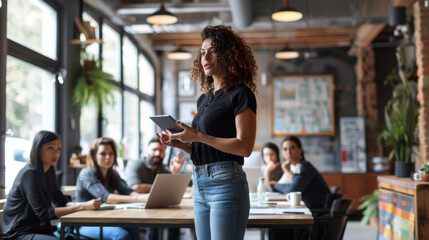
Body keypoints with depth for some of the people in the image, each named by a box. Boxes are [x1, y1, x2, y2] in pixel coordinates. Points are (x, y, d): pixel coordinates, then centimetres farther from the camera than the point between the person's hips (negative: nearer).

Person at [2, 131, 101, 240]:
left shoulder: (47, 173, 12)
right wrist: (83, 206, -26)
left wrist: (87, 204, -12)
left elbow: (62, 203, 7)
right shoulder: (30, 174, -16)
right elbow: (44, 213, -22)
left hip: (39, 230, 8)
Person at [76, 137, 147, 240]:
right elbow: (104, 197, -28)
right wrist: (137, 199, -42)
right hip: (86, 224, -6)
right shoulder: (87, 174, -12)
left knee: (133, 229, -26)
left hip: (105, 221, 6)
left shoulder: (113, 174, 12)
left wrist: (143, 197, -31)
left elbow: (127, 191, -6)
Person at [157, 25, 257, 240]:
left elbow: (244, 147, -15)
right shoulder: (204, 99, 17)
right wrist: (177, 143, 4)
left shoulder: (240, 94, -6)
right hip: (200, 185, 8)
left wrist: (197, 136, -17)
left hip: (226, 183, -8)